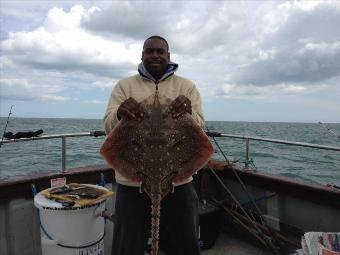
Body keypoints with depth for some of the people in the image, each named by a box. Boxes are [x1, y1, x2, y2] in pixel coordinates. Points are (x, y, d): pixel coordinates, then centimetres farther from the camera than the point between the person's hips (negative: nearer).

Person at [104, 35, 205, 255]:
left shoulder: (187, 86, 6)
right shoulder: (124, 86, 5)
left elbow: (199, 128, -3)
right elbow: (109, 126, -4)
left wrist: (188, 111, -26)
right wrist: (120, 113, -27)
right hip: (132, 182, 0)